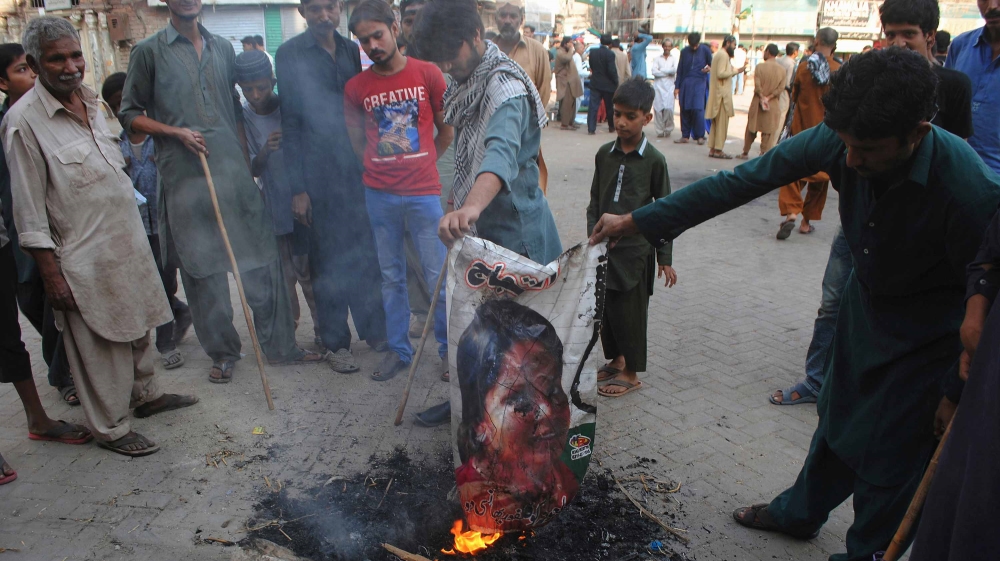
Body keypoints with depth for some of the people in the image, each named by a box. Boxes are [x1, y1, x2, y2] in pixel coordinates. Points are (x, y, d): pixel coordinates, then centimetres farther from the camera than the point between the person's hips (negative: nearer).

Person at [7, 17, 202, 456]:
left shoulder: (91, 100, 7)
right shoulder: (23, 121, -16)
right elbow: (29, 211, -16)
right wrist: (51, 274, -15)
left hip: (128, 240, 8)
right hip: (85, 258, -7)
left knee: (138, 326, 21)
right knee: (100, 346, 4)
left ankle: (145, 394, 40)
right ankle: (111, 428, 20)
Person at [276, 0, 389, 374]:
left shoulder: (352, 50, 12)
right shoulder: (290, 55, -1)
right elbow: (290, 123, -4)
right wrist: (297, 188, -7)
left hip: (359, 170, 4)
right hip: (319, 177, -3)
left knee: (367, 254, 7)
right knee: (328, 261, 4)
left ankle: (374, 329, 23)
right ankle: (337, 343, 16)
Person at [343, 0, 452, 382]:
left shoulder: (428, 74, -2)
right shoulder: (355, 87, 3)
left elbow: (446, 130, 8)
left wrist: (422, 163, 10)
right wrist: (377, 165, 10)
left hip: (423, 192, -2)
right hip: (379, 193, 2)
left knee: (437, 275, 3)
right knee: (391, 276, 11)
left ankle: (450, 347, 19)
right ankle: (398, 350, 24)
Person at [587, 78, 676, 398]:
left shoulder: (654, 160, -7)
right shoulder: (604, 154, 4)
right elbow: (595, 202, 10)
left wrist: (665, 258, -3)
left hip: (636, 250, -4)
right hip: (605, 247, 4)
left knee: (631, 311, 4)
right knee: (605, 308, 12)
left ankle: (631, 373, 19)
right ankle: (615, 360, 32)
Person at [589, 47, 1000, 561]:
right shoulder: (838, 140, -24)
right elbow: (741, 181, -19)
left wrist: (959, 392, -11)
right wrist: (636, 221, -20)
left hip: (928, 338, -5)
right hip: (865, 302, 5)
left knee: (889, 454, 6)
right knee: (837, 418, 22)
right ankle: (801, 512, 47)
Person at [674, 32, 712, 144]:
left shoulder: (705, 50, 2)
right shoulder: (684, 51, 8)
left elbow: (711, 65, 12)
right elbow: (680, 70, 11)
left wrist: (709, 68, -12)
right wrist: (677, 87, 9)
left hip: (699, 83, -3)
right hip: (685, 83, 3)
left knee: (698, 109, -11)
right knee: (685, 110, 2)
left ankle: (700, 136, -2)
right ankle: (685, 136, 10)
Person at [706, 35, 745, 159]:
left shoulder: (718, 54, 19)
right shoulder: (724, 55, -12)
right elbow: (721, 73, -22)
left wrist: (735, 70, 13)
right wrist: (736, 70, -15)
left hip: (716, 93, 10)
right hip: (722, 93, -10)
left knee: (716, 123, 12)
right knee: (722, 122, -7)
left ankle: (712, 149, 13)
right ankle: (718, 150, -6)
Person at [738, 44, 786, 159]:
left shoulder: (760, 67, -9)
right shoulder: (782, 69, -1)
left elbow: (757, 86, -15)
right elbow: (781, 88, -8)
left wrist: (762, 97, -6)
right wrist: (769, 97, -9)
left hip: (757, 103, -1)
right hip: (773, 105, 1)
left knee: (752, 128, 12)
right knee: (768, 131, 5)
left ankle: (745, 152, 21)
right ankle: (764, 153, 5)